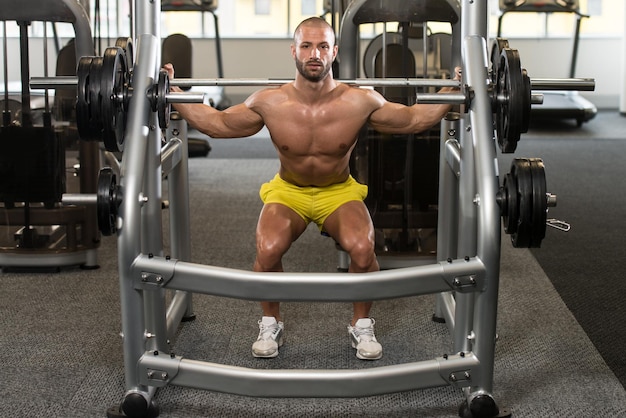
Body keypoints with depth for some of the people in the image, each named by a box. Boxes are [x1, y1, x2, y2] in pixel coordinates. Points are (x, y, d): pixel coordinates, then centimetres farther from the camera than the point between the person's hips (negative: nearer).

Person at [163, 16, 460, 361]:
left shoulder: (360, 102, -20)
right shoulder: (269, 103, -19)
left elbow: (412, 119, -4)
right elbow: (218, 124, -3)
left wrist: (450, 96, -15)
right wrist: (173, 97, -11)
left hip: (339, 191, 0)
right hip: (288, 190, 0)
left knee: (362, 249, -30)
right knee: (268, 250, -30)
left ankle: (362, 326, -2)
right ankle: (270, 324, -1)